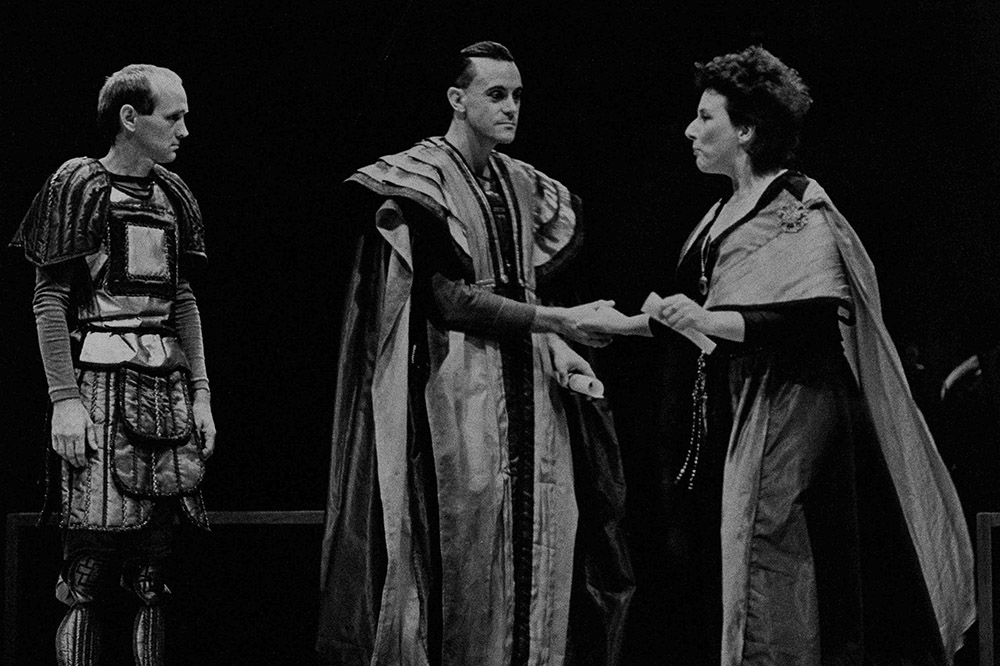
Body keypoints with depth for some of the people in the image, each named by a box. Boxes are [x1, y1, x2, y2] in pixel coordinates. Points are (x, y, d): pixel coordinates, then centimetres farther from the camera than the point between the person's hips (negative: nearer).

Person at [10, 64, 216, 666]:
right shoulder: (79, 186, -3)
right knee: (90, 573, -7)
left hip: (168, 388, 6)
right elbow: (49, 300, -6)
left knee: (156, 573, 5)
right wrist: (65, 400, -14)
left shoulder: (173, 194, 15)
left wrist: (201, 393, 12)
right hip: (102, 387, -6)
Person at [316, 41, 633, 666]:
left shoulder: (524, 187, 14)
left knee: (542, 539, 1)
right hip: (458, 391, -6)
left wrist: (553, 344, -1)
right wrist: (557, 321, -18)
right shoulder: (423, 181, -6)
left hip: (529, 395, 6)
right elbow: (448, 297, -15)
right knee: (467, 540, -7)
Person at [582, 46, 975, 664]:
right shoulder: (725, 215, 15)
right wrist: (625, 324, 18)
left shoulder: (799, 212, -9)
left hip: (788, 420, -8)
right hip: (730, 423, 8)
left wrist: (709, 321, -28)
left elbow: (819, 316, -21)